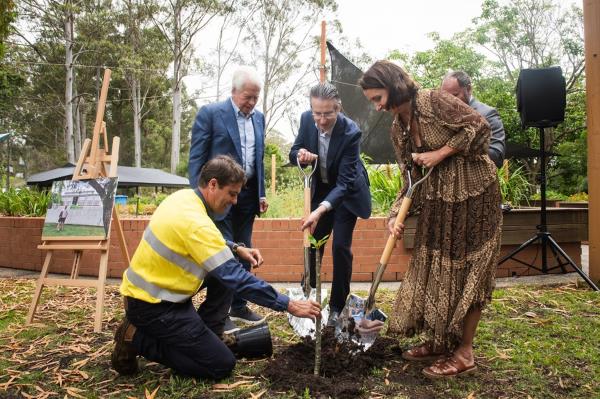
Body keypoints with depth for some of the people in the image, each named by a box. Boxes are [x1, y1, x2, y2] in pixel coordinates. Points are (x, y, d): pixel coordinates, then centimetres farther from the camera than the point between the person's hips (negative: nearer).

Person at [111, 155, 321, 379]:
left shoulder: (184, 197, 0)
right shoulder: (196, 223, -29)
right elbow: (237, 279, -29)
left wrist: (236, 249, 4)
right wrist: (289, 305, -24)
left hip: (149, 287, 10)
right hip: (151, 305, -9)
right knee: (222, 365, -5)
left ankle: (207, 333, 15)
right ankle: (138, 339, -1)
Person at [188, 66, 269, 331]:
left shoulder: (258, 118, 11)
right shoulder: (210, 114, -7)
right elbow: (196, 158, -8)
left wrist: (261, 193, 13)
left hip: (247, 194, 6)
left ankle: (238, 306, 24)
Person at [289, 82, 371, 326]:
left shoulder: (350, 132, -32)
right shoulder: (306, 119, -17)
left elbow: (344, 182, -34)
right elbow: (293, 153, -4)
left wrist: (321, 210, -47)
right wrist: (300, 156, -30)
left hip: (347, 193, -4)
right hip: (320, 189, 5)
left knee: (340, 247, -8)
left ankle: (337, 306, 8)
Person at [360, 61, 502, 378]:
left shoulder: (433, 101, -14)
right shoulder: (397, 130, 6)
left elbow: (479, 127, -16)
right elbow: (411, 179, 5)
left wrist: (439, 153, -19)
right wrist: (395, 216, -7)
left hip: (473, 194, -7)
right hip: (437, 202, 8)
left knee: (467, 269, -1)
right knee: (434, 267, 10)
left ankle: (464, 353, 10)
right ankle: (440, 340, 26)